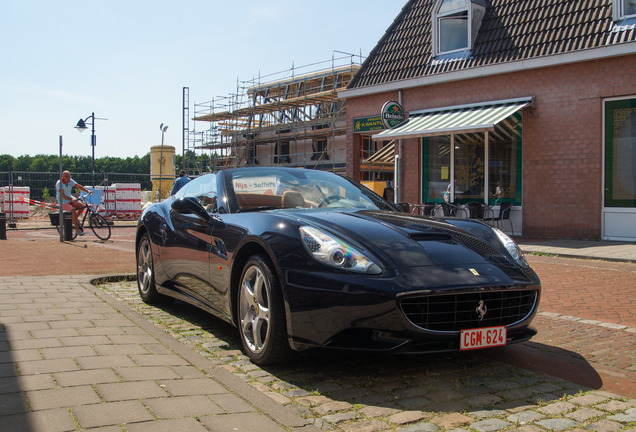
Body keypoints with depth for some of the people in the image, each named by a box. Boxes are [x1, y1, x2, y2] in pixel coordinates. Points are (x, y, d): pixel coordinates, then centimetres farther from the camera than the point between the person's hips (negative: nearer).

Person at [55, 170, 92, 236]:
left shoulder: (70, 181, 2)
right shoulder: (59, 183, -17)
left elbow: (79, 186, -6)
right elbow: (63, 195, -24)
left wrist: (88, 191, -20)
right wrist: (71, 200, -37)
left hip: (70, 198, 7)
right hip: (63, 201, -7)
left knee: (82, 206, -16)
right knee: (73, 210, -30)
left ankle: (76, 218, 11)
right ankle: (78, 229, -25)